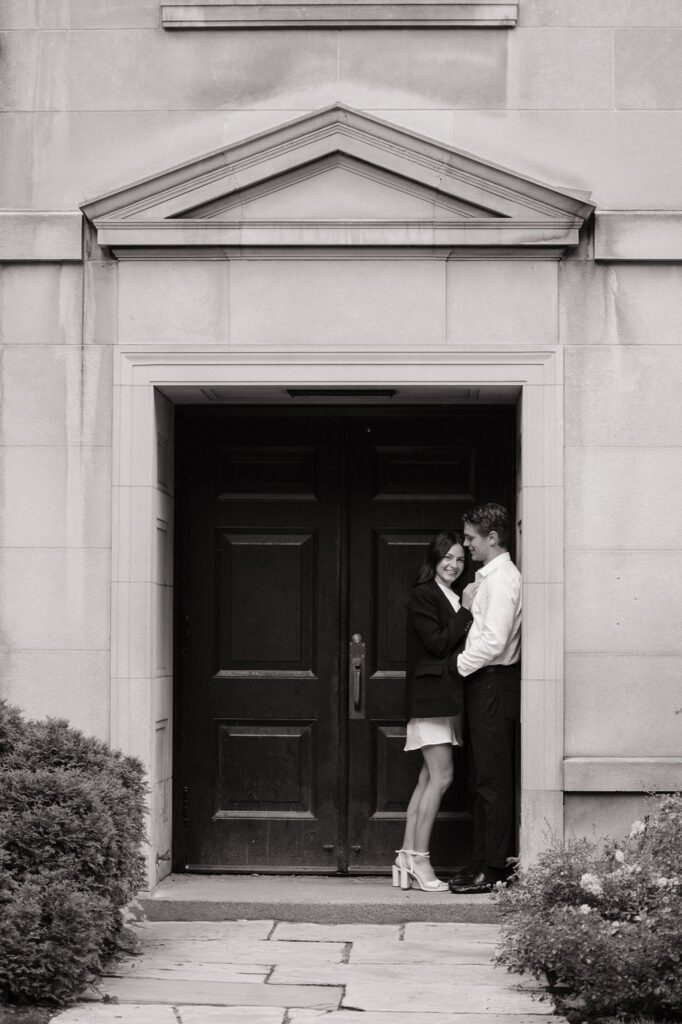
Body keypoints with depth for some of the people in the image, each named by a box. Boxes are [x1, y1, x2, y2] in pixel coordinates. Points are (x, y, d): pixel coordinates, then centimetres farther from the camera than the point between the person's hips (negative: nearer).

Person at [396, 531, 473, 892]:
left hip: (448, 696, 9)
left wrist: (469, 615, -3)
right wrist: (468, 614, -10)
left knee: (429, 778, 6)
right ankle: (419, 860, -8)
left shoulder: (454, 599, 19)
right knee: (441, 776, -12)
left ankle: (407, 857, 7)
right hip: (431, 695, -9)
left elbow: (459, 642, 13)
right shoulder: (423, 596, -6)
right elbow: (438, 643, -14)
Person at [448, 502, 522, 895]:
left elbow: (494, 640, -21)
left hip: (492, 682, -10)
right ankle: (500, 862, 14)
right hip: (489, 680, 10)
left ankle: (491, 870, -7)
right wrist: (470, 607, 5)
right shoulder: (492, 576, 18)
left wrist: (460, 665, -12)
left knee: (492, 781, -8)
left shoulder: (501, 579, -14)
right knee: (495, 779, 11)